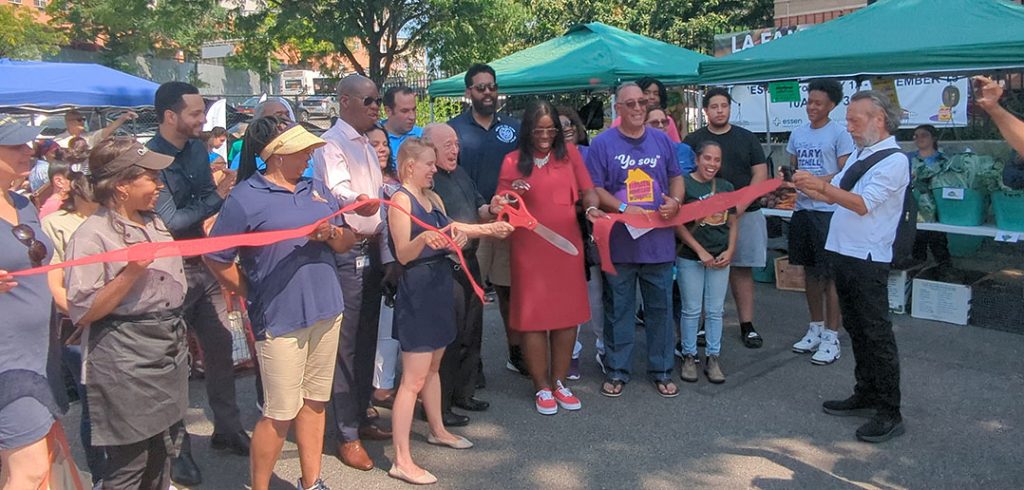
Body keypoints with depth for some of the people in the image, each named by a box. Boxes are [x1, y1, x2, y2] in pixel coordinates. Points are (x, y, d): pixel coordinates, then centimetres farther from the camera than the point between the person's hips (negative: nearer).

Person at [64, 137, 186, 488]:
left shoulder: (154, 223, 11)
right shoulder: (92, 235, -13)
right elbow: (83, 313, -17)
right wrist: (131, 272, -24)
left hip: (170, 348, 8)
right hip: (125, 357, -7)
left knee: (160, 452, 17)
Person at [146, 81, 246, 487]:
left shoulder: (197, 148, 5)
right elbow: (170, 221, -21)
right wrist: (218, 197, -17)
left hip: (203, 263, 7)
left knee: (221, 345, 12)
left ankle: (227, 429, 29)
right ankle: (178, 446, 19)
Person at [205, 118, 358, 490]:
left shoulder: (316, 189, 11)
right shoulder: (245, 198, -9)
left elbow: (347, 241, 12)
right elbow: (217, 258, -8)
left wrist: (331, 233, -10)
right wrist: (254, 296, -1)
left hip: (326, 312, 6)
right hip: (280, 320, -6)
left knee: (315, 402, 15)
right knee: (280, 413, 1)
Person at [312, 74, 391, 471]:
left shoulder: (366, 145, 15)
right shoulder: (331, 144, -12)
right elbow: (338, 193, -31)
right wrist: (358, 202, -51)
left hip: (371, 251, 9)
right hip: (346, 254, -8)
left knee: (367, 340, 16)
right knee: (347, 344, -3)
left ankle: (361, 418, 29)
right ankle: (347, 435, 8)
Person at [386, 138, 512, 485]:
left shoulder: (433, 198, 13)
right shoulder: (401, 199, -12)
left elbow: (451, 233, 21)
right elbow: (403, 254, -20)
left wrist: (487, 229, 23)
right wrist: (423, 238, -38)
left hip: (439, 285, 9)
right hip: (417, 289, -9)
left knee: (433, 366, 23)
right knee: (413, 378, -8)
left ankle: (437, 430, 40)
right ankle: (402, 460, -3)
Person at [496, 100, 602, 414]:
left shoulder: (569, 153, 6)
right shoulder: (513, 161, 2)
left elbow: (587, 191, 5)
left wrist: (592, 208, -16)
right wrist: (513, 194, -19)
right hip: (529, 247, -2)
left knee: (568, 315, 6)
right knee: (533, 317, 0)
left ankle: (559, 382, 22)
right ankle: (542, 387, 15)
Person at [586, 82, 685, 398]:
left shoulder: (662, 141, 10)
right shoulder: (602, 143, -2)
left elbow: (676, 177, 16)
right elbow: (594, 189, -5)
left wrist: (675, 200, -5)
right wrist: (624, 209, -18)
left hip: (659, 240, 3)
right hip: (619, 243, -3)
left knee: (660, 308, 9)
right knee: (618, 310, 7)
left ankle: (661, 370, 22)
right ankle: (617, 370, 20)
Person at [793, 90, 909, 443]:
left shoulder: (893, 160, -13)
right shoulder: (859, 154, 13)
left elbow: (862, 204, -21)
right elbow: (835, 196, 19)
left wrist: (820, 185, -25)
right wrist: (804, 189, 7)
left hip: (867, 259, -9)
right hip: (843, 253, 9)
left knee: (876, 334, -3)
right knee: (856, 329, 17)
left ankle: (889, 413, 6)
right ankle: (865, 396, 31)